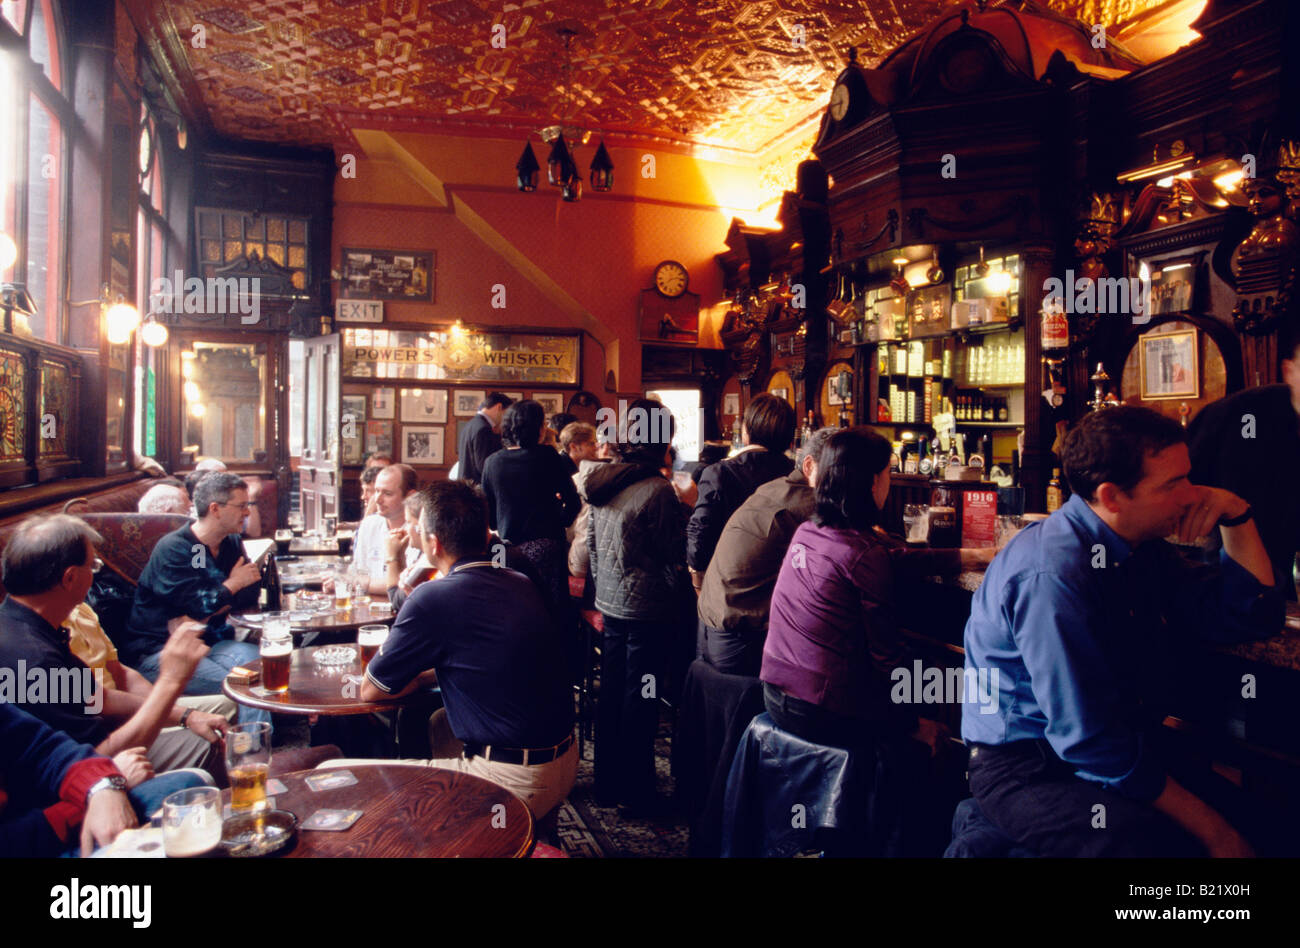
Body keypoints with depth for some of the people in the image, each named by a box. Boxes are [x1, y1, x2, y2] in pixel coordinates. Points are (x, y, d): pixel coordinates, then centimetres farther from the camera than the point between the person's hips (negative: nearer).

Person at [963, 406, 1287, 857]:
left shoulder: (1142, 549, 7)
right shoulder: (1052, 575, -25)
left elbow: (1254, 615, 14)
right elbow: (1090, 742, -24)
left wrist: (1237, 516, 1)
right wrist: (1210, 829, -17)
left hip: (1131, 749, 9)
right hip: (1030, 773, -9)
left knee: (1275, 818, -11)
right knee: (1168, 844, -33)